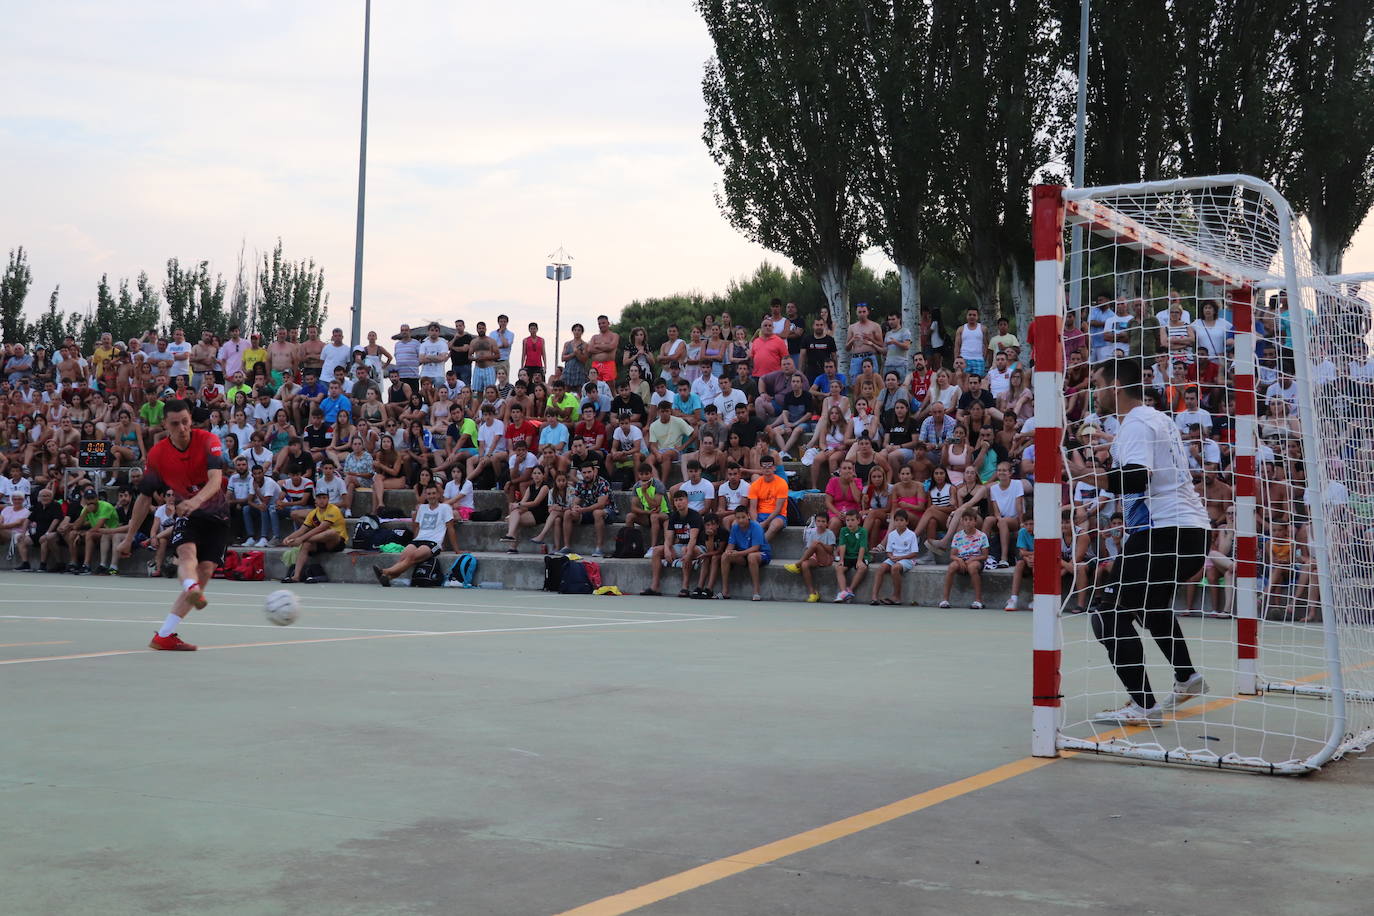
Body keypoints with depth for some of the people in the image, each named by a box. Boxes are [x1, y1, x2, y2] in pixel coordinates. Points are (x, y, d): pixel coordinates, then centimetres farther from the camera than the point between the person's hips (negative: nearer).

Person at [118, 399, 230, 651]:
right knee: (187, 552, -31)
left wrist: (196, 500, -53)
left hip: (216, 516, 0)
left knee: (205, 573, -8)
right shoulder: (157, 454, -10)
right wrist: (129, 537, 1)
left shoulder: (208, 440, -17)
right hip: (187, 515, 0)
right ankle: (191, 589, -64)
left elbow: (216, 479, -32)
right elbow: (144, 497, -1)